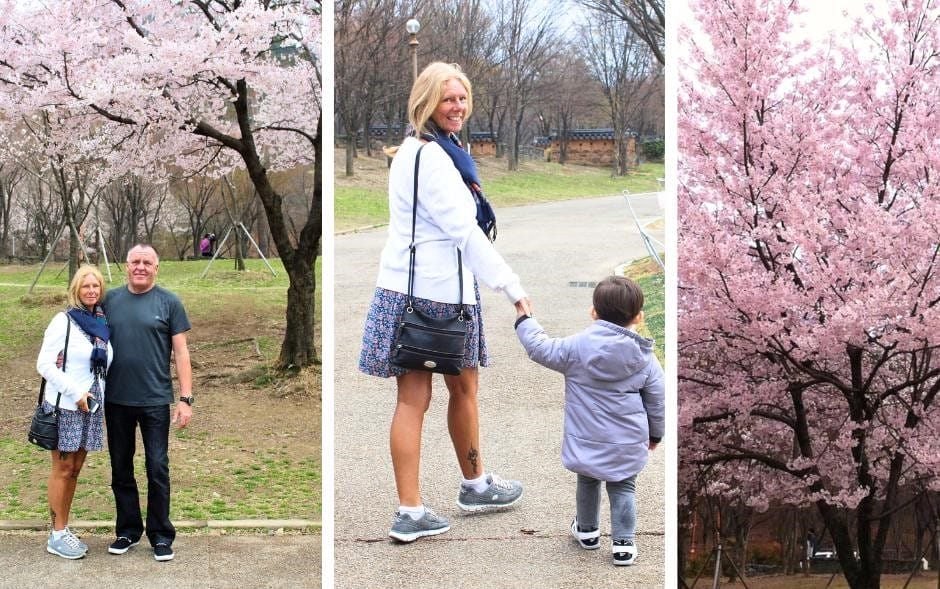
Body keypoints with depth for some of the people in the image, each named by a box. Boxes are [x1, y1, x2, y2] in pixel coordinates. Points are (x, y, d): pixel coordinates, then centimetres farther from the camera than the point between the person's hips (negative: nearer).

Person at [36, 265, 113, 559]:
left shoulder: (103, 323, 8)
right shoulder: (64, 321, -10)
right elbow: (44, 364, -13)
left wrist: (97, 395, 6)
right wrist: (75, 393, -17)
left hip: (90, 406, 6)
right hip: (64, 406, -6)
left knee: (75, 468, 11)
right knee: (63, 468, 0)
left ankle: (64, 529, 20)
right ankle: (57, 535, 8)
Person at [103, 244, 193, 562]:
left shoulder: (169, 302, -1)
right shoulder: (111, 300, 6)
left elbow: (181, 352, -2)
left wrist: (185, 398, -7)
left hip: (155, 401, -3)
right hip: (116, 401, 3)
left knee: (157, 469, 1)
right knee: (121, 469, 11)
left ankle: (161, 535, 12)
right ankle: (128, 530, 24)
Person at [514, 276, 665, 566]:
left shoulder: (577, 346, -11)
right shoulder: (645, 359, -5)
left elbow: (541, 349, -2)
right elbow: (657, 401, 2)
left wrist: (524, 320, 14)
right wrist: (655, 433, 18)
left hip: (587, 441, 0)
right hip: (628, 444, 0)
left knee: (587, 482, 23)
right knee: (623, 488, 14)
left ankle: (586, 530, 39)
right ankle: (623, 543, 10)